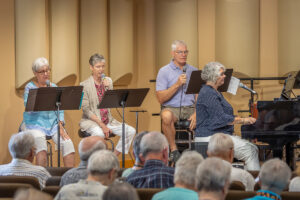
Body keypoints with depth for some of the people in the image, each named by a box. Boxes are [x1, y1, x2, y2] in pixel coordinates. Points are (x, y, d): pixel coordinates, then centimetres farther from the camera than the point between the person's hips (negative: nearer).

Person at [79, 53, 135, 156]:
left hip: (108, 120, 6)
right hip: (91, 120, -6)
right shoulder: (85, 85, -6)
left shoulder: (108, 81, 11)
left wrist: (108, 88, -11)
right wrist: (101, 125, -18)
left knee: (130, 131, -13)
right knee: (99, 133, -38)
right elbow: (86, 110, -11)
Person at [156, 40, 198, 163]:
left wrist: (196, 113, -12)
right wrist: (177, 84, -16)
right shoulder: (164, 71, 2)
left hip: (190, 108, 3)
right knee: (166, 116, -38)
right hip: (171, 108, -3)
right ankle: (173, 149, -19)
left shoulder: (193, 71, 12)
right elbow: (161, 99, -6)